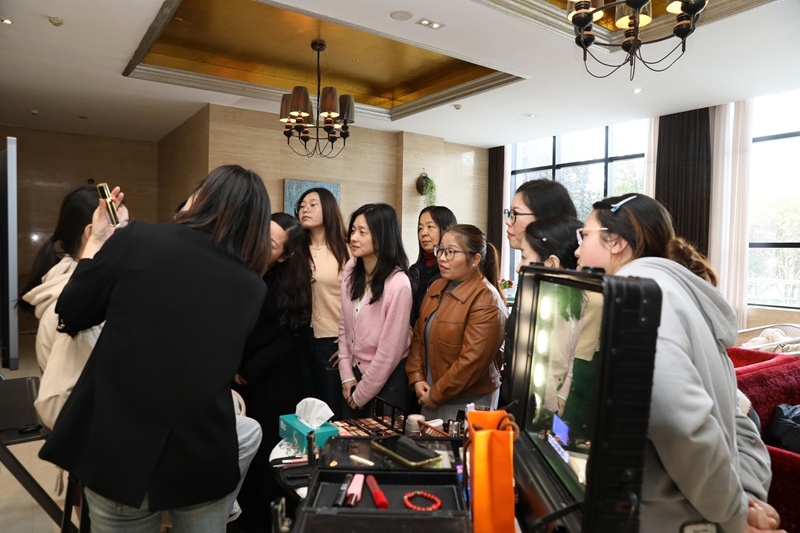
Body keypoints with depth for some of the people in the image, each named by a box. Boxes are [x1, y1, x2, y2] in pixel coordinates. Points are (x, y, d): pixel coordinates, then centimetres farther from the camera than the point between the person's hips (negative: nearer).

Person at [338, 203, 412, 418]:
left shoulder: (398, 284, -23)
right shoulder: (351, 270, -4)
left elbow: (389, 352, -18)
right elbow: (344, 324, 4)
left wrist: (361, 395, -9)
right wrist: (347, 375, 0)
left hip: (386, 381, -6)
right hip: (355, 372, 6)